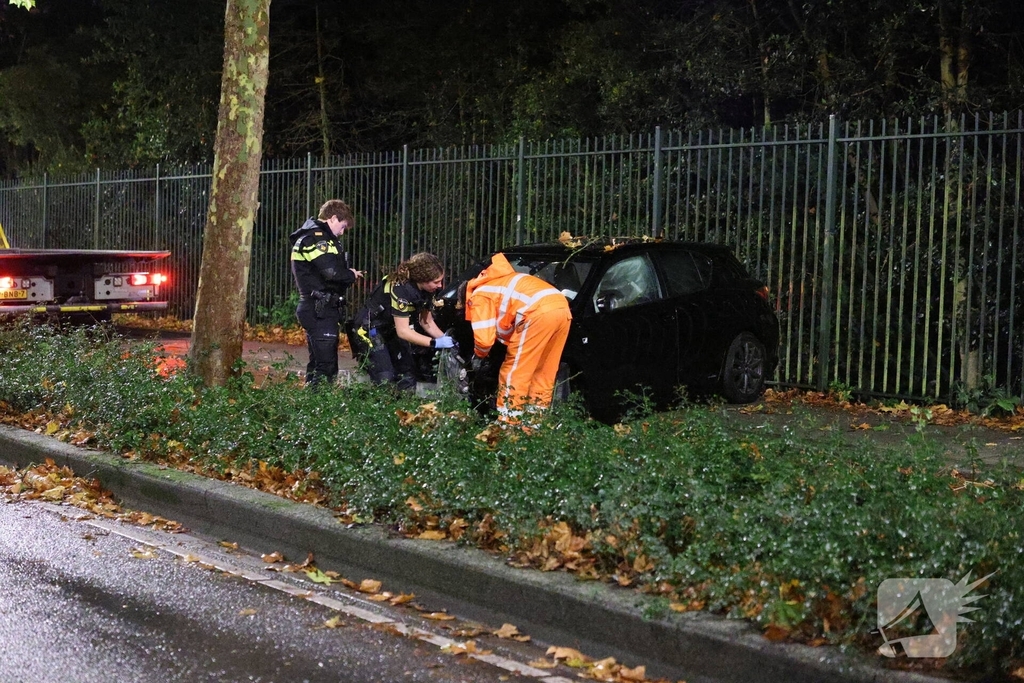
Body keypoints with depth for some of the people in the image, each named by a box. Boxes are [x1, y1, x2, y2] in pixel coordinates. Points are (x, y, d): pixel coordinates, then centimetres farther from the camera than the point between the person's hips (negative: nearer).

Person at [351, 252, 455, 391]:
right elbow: (403, 331, -31)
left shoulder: (426, 290, -9)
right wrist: (435, 343, -34)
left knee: (408, 375, 3)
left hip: (392, 330, 8)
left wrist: (444, 338, -14)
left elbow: (426, 322, 2)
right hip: (370, 330, -8)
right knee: (384, 379, -20)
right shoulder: (400, 288, -32)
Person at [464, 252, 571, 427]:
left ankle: (508, 422, 3)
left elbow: (484, 338, 3)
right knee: (543, 372, 17)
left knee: (515, 371, 2)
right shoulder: (500, 283, 37)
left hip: (540, 312, -9)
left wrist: (479, 355, 22)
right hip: (562, 307, 9)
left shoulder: (479, 295, 11)